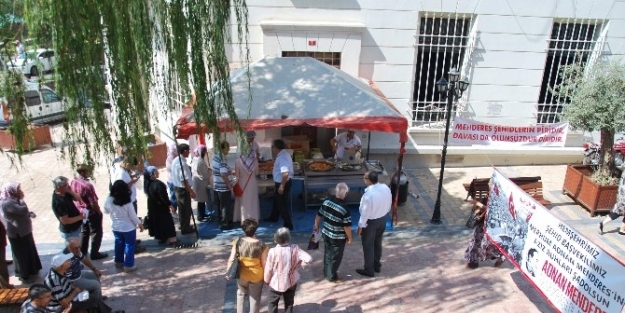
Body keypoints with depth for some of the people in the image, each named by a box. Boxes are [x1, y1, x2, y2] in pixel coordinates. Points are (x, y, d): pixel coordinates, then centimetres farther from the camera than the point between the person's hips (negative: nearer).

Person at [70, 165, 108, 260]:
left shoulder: (73, 182, -4)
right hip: (91, 213, -8)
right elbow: (93, 202, -24)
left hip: (80, 212, 8)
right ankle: (94, 253, 15)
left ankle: (82, 252, 34)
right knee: (96, 233, 8)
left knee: (84, 232, 23)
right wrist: (99, 212, -9)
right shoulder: (87, 185, -29)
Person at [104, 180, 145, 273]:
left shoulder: (109, 200, -13)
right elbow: (133, 216, -16)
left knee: (119, 244, 22)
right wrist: (139, 223, -1)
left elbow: (106, 211, 5)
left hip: (115, 227, 5)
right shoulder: (127, 202, -25)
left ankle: (118, 262, 36)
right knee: (130, 245, 9)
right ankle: (128, 265, 14)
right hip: (128, 227, -5)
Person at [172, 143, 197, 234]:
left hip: (176, 187, 10)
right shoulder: (182, 163, -25)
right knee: (186, 209, 4)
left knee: (181, 208, 22)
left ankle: (183, 226, 36)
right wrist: (191, 191, -23)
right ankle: (185, 228, 15)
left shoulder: (175, 160, 6)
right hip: (183, 188, -10)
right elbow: (184, 180, -27)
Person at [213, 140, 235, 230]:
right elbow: (223, 175, -28)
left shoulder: (215, 156, 6)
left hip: (217, 186, 9)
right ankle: (224, 224, 12)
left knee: (220, 206, 18)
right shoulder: (222, 159, -23)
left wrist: (230, 172, 22)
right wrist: (230, 186, -19)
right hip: (224, 187, -9)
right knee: (226, 206, 4)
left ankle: (221, 223, 30)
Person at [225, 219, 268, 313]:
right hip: (257, 276, -2)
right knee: (255, 297, 20)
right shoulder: (261, 245, -22)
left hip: (241, 274, 2)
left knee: (241, 293, 29)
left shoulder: (238, 242, -18)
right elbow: (264, 263, -15)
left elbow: (231, 259, -13)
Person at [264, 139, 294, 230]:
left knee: (282, 203, 2)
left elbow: (285, 173, -36)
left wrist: (281, 186, -29)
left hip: (282, 183, -11)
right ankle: (273, 218, 48)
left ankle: (288, 225, 13)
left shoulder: (282, 157, -28)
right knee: (277, 200, 27)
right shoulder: (282, 154, 4)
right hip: (281, 182, 11)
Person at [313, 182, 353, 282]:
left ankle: (326, 272, 39)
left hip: (326, 233, 6)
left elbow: (319, 215, 4)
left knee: (327, 253, 24)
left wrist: (316, 226, 20)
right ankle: (332, 276, 25)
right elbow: (347, 226, -21)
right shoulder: (344, 208, -26)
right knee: (335, 257, 12)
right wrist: (349, 238, -6)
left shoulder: (326, 202, -8)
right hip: (338, 237, -6)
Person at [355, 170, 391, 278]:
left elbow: (365, 212, -23)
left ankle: (369, 270, 28)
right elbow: (389, 205, 3)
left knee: (368, 246, 13)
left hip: (371, 222, -7)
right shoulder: (386, 188, -11)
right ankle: (377, 265, 41)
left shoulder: (369, 194, -32)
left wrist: (360, 226, -10)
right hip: (383, 219, 7)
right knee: (378, 243, 24)